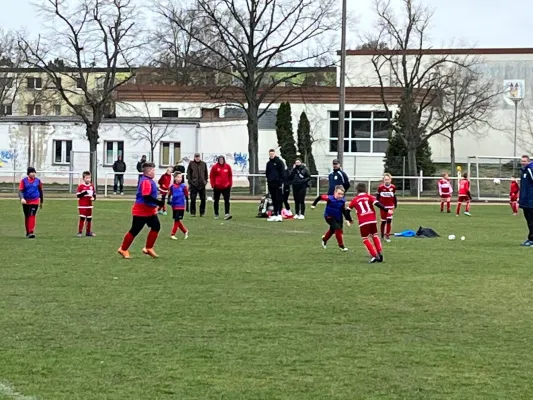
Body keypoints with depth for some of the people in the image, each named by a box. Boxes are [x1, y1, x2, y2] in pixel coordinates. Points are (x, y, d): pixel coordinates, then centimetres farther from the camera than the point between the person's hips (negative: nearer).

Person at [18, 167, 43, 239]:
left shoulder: (38, 181, 3)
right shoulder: (24, 181, -1)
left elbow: (40, 191, 14)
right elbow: (20, 191, -9)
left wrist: (41, 202, 18)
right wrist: (22, 198, -28)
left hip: (35, 202, -1)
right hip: (26, 202, 1)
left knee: (32, 216, -15)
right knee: (27, 217, 10)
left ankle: (31, 232, -21)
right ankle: (27, 232, 23)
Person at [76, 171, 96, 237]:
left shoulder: (92, 186, 8)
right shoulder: (81, 186, -8)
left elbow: (94, 194, 15)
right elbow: (78, 195, -11)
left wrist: (94, 198, -6)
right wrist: (83, 193, -25)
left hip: (89, 205, 6)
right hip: (82, 206, -6)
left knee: (89, 219, 11)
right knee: (82, 218, -9)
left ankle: (88, 232, 20)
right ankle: (80, 232, -5)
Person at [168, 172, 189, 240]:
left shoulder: (183, 186, -7)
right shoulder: (172, 186, -1)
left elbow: (186, 196, -1)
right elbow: (170, 194, 9)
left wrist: (187, 206, -1)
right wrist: (169, 200, -10)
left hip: (181, 206, -3)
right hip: (174, 206, 3)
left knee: (177, 220, -6)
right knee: (177, 220, 10)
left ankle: (173, 234, -2)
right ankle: (185, 231, 26)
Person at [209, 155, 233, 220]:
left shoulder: (228, 166, 4)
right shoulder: (215, 167, -4)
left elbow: (230, 176, 10)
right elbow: (211, 176, -1)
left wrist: (230, 184, 3)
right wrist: (213, 185, -7)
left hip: (226, 187, 1)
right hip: (217, 187, -1)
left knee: (227, 201, -9)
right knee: (216, 201, 10)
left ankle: (226, 214, -14)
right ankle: (216, 214, 22)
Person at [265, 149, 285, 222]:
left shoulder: (279, 162, -2)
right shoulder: (268, 163, 16)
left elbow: (282, 172, -6)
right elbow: (267, 173, 22)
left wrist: (281, 181, -13)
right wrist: (268, 180, 8)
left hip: (278, 184, -6)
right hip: (271, 184, 6)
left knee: (279, 199, -8)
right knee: (273, 200, 8)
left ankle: (279, 215, -12)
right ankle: (274, 214, 10)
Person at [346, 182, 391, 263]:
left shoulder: (354, 200, 11)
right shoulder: (369, 197, 8)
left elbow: (348, 210, 20)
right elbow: (378, 204, -6)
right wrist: (387, 210, -3)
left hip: (363, 223, -2)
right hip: (373, 220, 2)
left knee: (365, 239, 6)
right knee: (375, 236, 22)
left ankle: (374, 256, -6)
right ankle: (380, 253, 13)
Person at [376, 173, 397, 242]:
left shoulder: (393, 187, -3)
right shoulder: (380, 187, -8)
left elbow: (394, 197, 10)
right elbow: (378, 196, 3)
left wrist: (395, 205, 13)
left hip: (390, 206, 0)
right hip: (383, 206, 0)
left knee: (389, 220, -13)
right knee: (383, 221, 7)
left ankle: (387, 235, -4)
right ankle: (382, 236, 22)